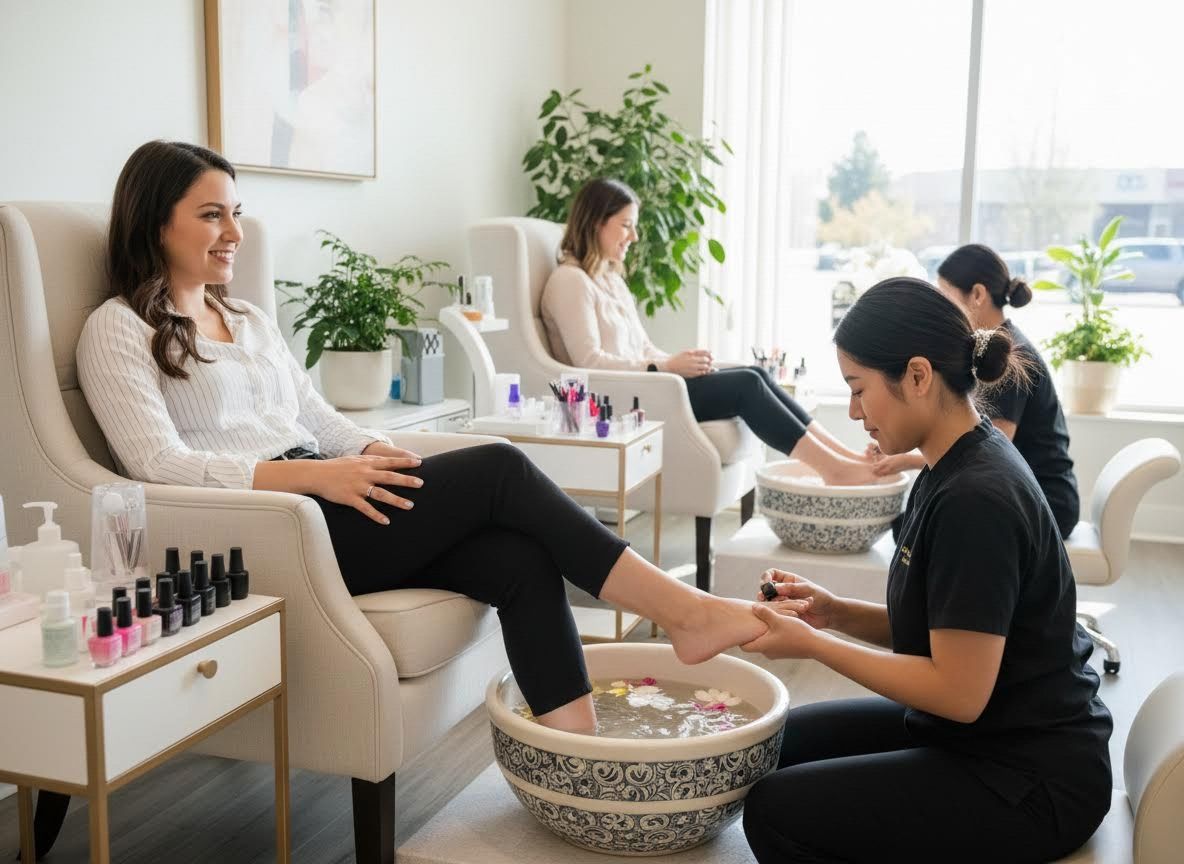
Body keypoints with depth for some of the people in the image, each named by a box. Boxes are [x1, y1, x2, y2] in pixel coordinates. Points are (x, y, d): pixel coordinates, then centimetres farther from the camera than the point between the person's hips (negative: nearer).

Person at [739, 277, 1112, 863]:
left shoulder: (975, 499, -27)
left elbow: (959, 691, -25)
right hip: (984, 734, 9)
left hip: (1031, 780, -9)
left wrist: (812, 644, -18)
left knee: (777, 812, -13)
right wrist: (836, 613, -4)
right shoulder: (956, 468, 3)